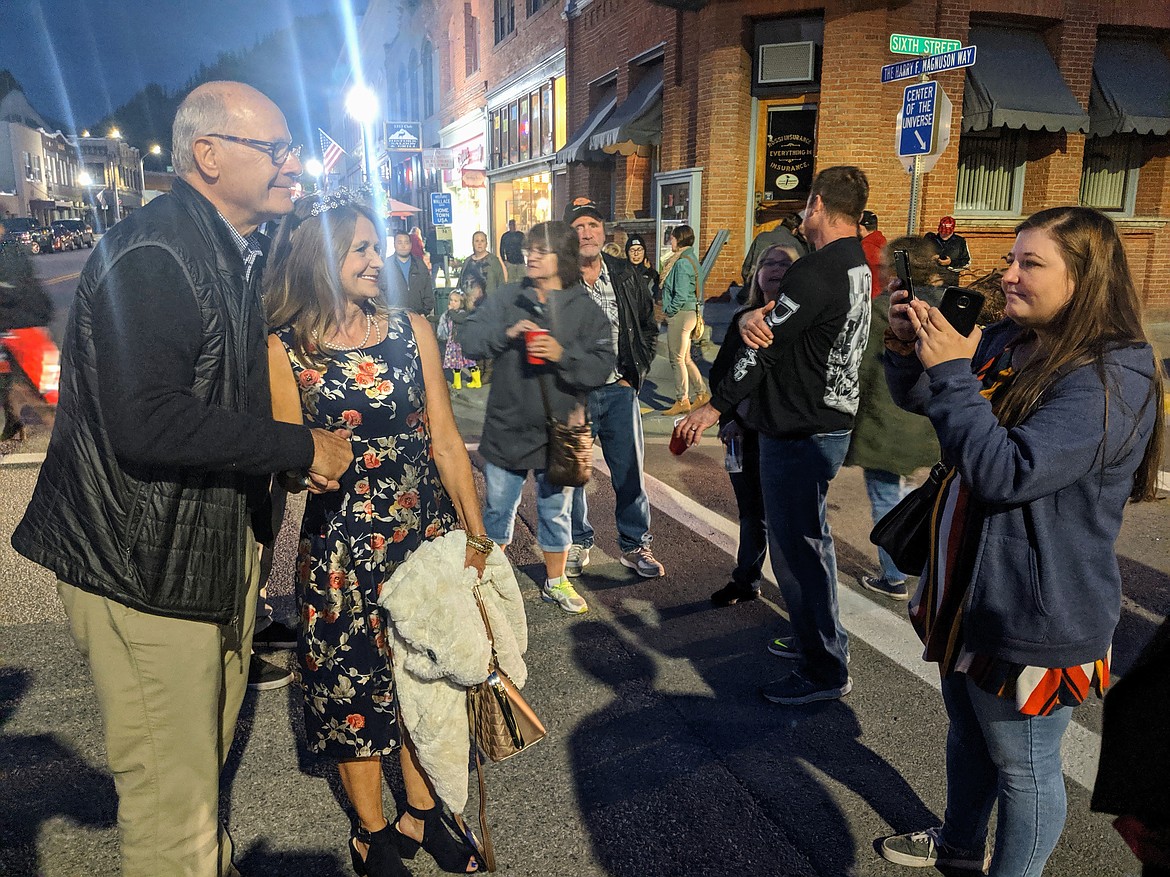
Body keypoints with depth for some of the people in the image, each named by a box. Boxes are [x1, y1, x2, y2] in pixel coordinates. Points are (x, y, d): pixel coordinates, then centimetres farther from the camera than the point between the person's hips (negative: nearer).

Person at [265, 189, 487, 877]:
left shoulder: (411, 330, 0)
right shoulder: (285, 351, -7)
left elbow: (446, 441, 1)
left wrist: (476, 535, 0)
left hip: (428, 534, 3)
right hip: (341, 549, -2)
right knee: (355, 686, 11)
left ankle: (422, 815, 38)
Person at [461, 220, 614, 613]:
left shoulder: (585, 309, -4)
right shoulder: (508, 298, -1)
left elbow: (601, 368, -11)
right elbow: (469, 339, -6)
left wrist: (563, 355, -26)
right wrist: (506, 332, -22)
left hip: (557, 430, 0)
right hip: (506, 427, 1)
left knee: (555, 511, 15)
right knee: (498, 508, 15)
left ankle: (555, 581, 34)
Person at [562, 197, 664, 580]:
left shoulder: (625, 275, 5)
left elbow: (648, 326, 14)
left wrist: (636, 373, 5)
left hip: (620, 390, 2)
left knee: (630, 472, 7)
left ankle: (635, 545, 23)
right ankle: (577, 544, 26)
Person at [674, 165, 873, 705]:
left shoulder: (815, 272, -21)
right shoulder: (857, 266, 12)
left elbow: (767, 347, -18)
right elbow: (767, 326, 7)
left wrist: (716, 407, -10)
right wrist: (749, 317, -16)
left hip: (800, 432, -10)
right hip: (831, 420, 10)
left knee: (796, 545, -1)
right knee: (808, 536, 22)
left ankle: (823, 670, 11)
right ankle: (820, 635, 38)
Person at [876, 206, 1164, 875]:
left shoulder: (1112, 379, -22)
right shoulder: (1007, 342, 1)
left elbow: (1006, 472, -31)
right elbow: (917, 399, 12)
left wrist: (951, 373, -27)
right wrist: (909, 350, -8)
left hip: (1036, 619, -9)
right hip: (973, 592, 9)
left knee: (1022, 763, 11)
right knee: (967, 728, 27)